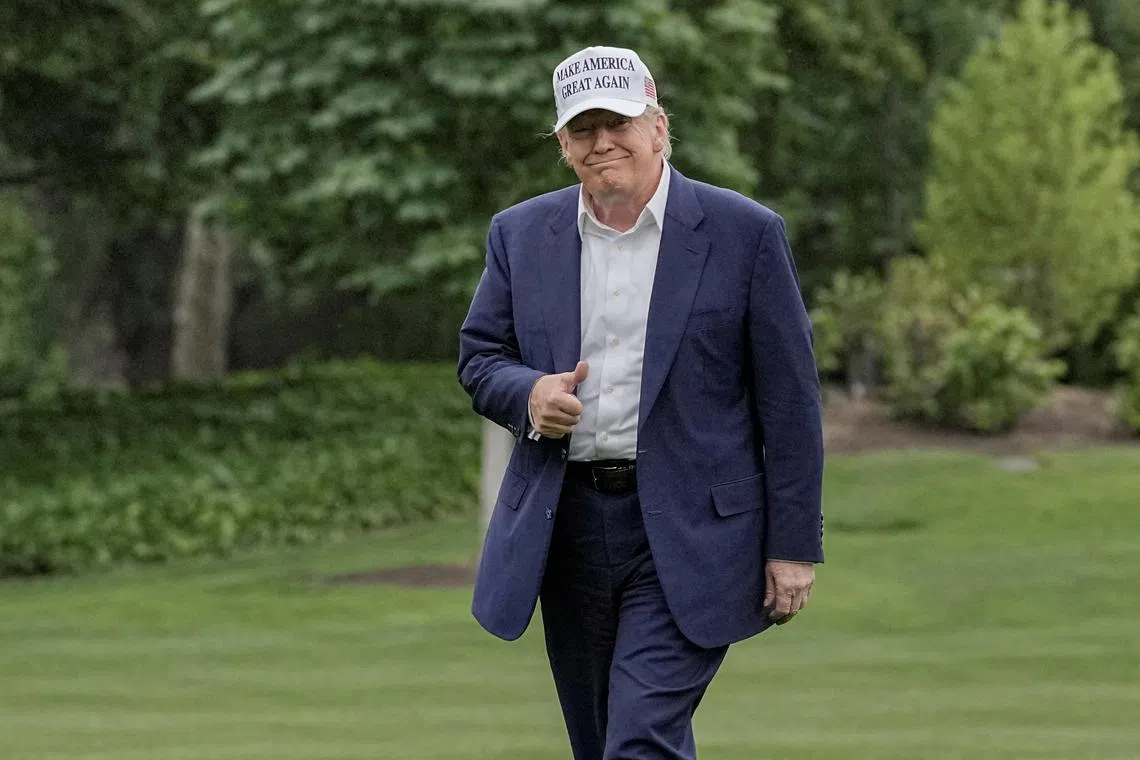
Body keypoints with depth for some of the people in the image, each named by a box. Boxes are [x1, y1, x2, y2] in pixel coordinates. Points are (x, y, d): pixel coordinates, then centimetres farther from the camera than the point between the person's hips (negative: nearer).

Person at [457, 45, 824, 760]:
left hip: (687, 533, -5)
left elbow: (789, 401, -3)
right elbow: (479, 355, 14)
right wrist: (527, 393, -10)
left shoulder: (745, 233, -4)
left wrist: (794, 544, -6)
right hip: (566, 530, 5)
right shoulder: (521, 234, 7)